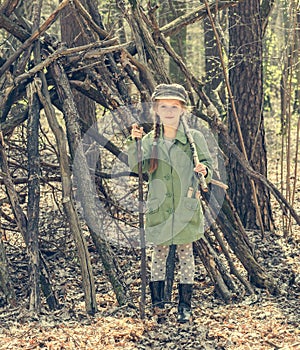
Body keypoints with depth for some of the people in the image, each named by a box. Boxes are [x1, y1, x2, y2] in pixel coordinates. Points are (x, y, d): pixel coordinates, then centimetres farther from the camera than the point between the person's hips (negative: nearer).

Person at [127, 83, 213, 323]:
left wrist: (204, 171, -22)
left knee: (186, 253, 6)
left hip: (186, 206, -1)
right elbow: (138, 167, -9)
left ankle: (185, 306, 12)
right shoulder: (150, 140, 2)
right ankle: (157, 300, 21)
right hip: (159, 206, 1)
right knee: (159, 252, 9)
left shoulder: (194, 138, -1)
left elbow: (209, 165, 1)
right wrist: (135, 143, -23)